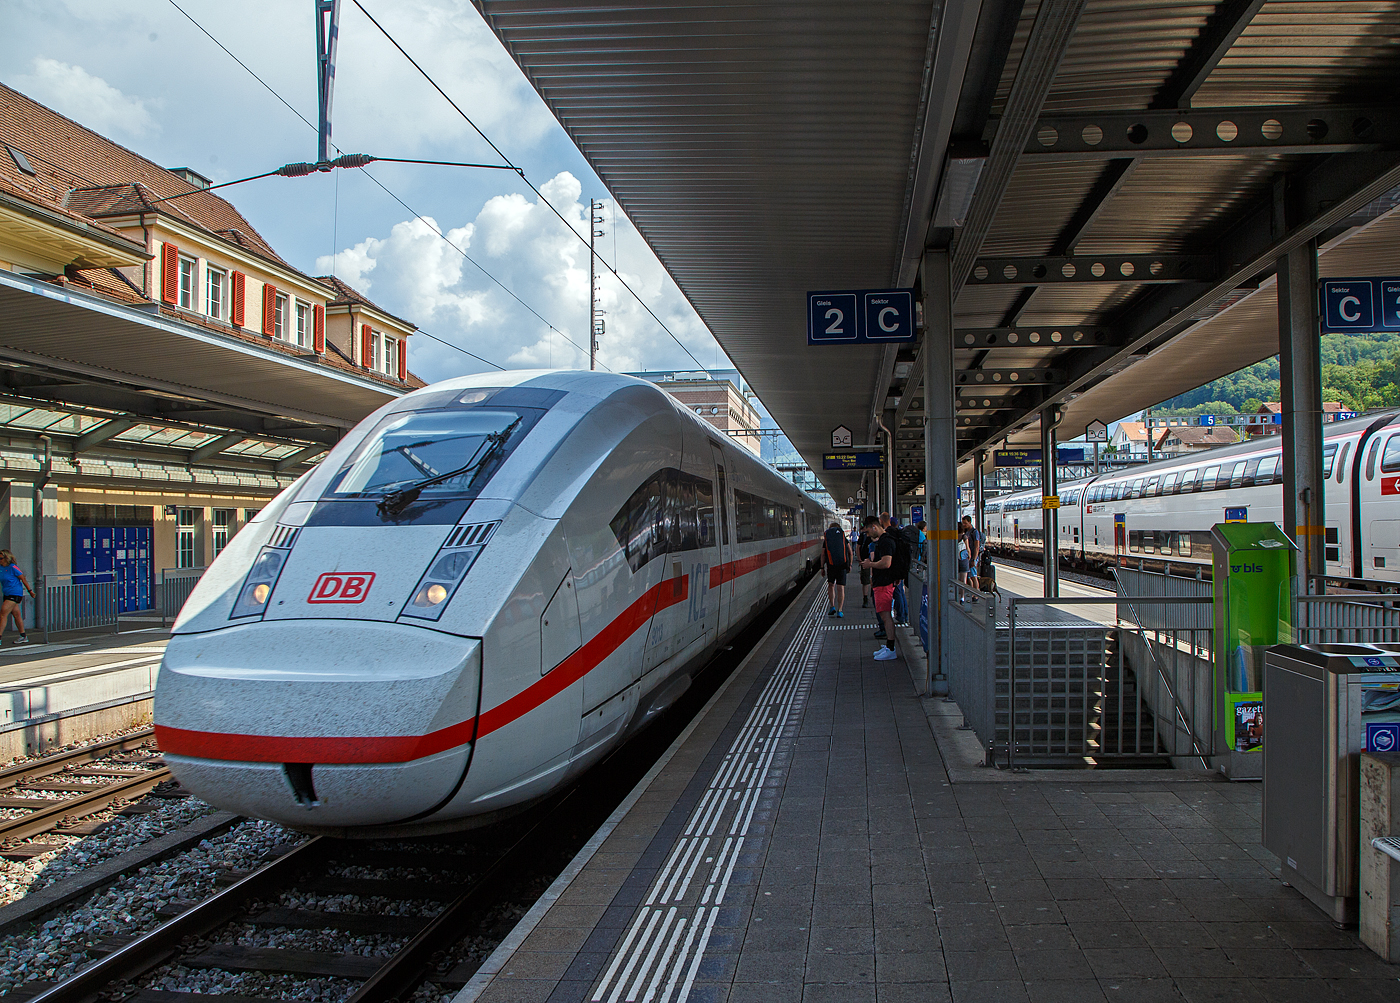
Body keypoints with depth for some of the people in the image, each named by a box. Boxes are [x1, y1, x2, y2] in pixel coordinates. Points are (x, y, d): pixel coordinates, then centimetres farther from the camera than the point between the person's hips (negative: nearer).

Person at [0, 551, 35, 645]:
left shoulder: (13, 567, -12)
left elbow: (23, 579, -8)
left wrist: (30, 590, -5)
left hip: (15, 594, -8)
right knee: (16, 615, 12)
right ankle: (23, 637, 18)